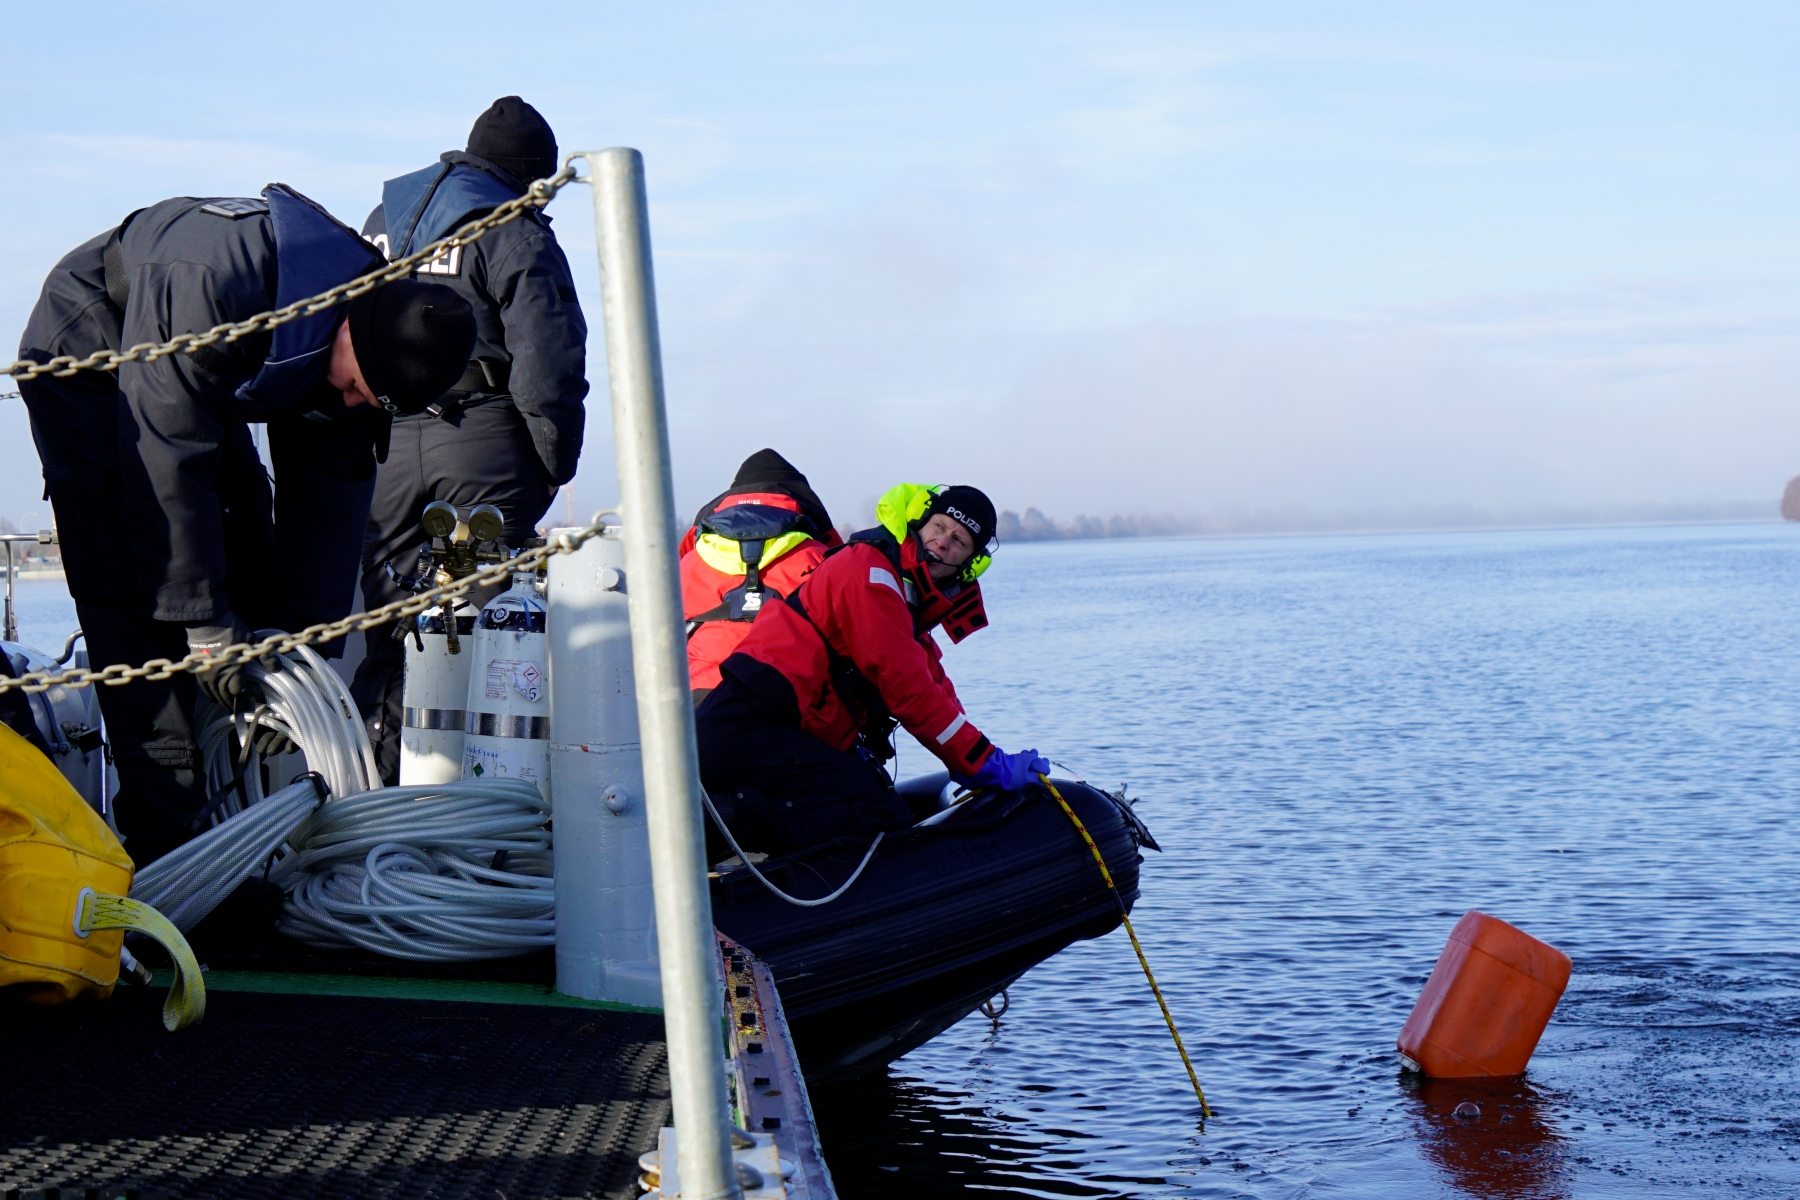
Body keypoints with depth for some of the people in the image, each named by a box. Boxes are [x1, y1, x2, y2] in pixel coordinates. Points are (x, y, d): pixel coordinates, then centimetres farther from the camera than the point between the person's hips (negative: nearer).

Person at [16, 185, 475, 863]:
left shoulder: (378, 340, -18)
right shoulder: (211, 284, -40)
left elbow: (330, 492, -10)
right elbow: (168, 467, -37)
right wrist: (205, 627, -34)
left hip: (208, 393, 7)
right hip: (87, 369, -7)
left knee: (258, 581, 2)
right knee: (137, 597, -16)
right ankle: (168, 844, -16)